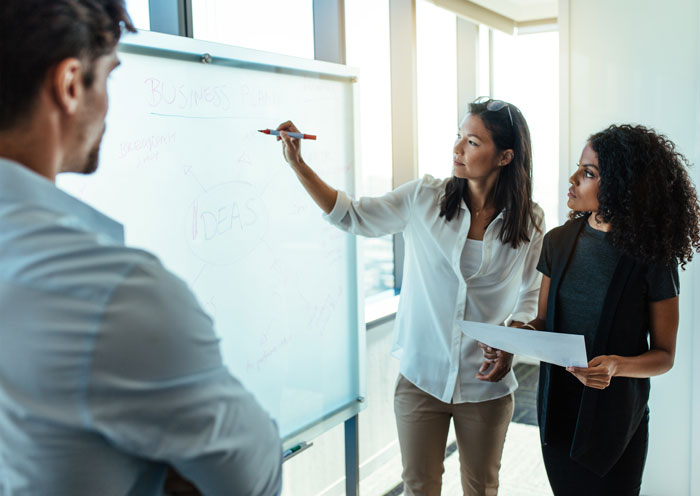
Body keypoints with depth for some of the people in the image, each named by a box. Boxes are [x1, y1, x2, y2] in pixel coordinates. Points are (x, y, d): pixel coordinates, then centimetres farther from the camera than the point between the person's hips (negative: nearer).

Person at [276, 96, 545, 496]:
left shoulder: (530, 222, -6)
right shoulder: (425, 199, -7)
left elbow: (530, 297, 5)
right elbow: (352, 216, -4)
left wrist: (510, 347, -11)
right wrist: (298, 165, -13)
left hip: (486, 384, 0)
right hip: (422, 376, 0)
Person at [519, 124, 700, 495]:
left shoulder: (653, 259, -13)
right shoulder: (558, 242, -1)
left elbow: (664, 355, -7)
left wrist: (617, 365, -26)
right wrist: (526, 331, -14)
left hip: (614, 419, -3)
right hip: (557, 408, 4)